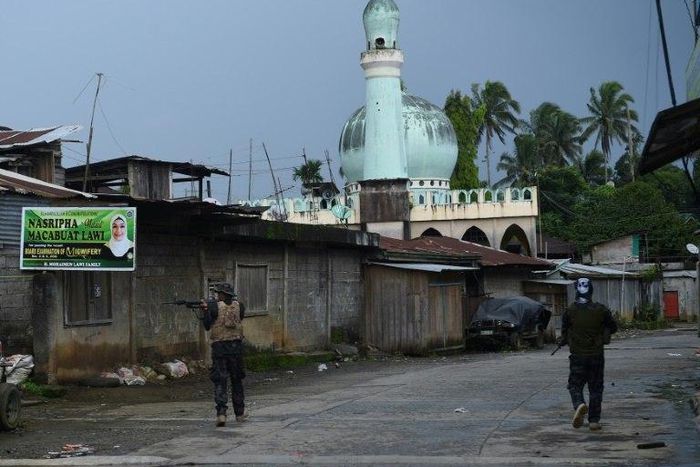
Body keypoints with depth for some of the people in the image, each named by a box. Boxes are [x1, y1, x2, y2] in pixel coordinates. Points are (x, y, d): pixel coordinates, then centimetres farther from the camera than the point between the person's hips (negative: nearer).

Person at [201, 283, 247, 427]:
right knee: (237, 380, 16)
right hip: (236, 346, 3)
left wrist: (206, 311, 13)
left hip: (219, 347, -3)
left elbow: (207, 326, -2)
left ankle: (221, 413, -16)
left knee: (220, 382, -2)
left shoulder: (214, 306, -6)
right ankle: (240, 413, 23)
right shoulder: (238, 306, 4)